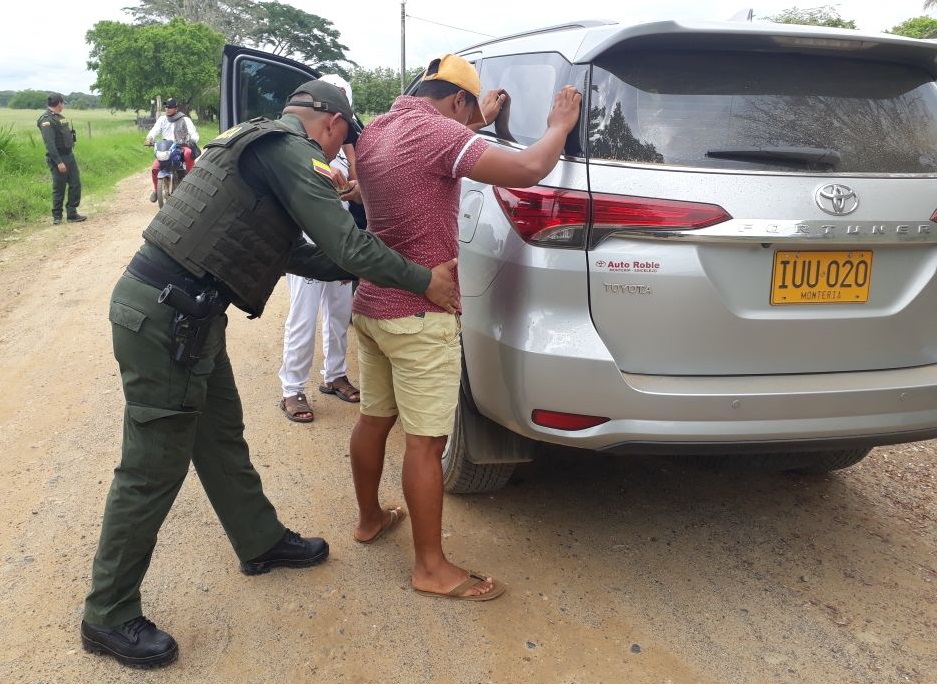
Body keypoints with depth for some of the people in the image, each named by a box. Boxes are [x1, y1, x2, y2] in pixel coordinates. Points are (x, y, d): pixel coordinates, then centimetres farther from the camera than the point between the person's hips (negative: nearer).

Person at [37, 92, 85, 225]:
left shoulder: (58, 117, 14)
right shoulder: (46, 120, -16)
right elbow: (49, 143, -22)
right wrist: (58, 162, -25)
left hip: (69, 155, 9)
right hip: (58, 158, -9)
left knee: (75, 185, 8)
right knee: (59, 189, -1)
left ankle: (72, 213, 14)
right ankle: (57, 216, 10)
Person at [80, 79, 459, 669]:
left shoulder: (260, 143, 20)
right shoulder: (293, 151, -12)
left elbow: (296, 253, 23)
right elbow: (347, 245, -16)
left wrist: (367, 269, 23)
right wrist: (424, 281, -4)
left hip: (182, 311, 10)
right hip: (165, 317, -10)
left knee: (222, 437, 22)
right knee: (155, 468, -1)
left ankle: (262, 543, 40)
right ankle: (110, 617, 14)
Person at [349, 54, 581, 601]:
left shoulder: (376, 132, 9)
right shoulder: (434, 132, -18)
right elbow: (528, 170, -24)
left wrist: (478, 124, 33)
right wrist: (560, 126, -5)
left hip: (372, 305, 9)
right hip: (419, 316, -9)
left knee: (375, 418, 21)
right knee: (425, 441, -2)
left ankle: (370, 518, 39)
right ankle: (432, 568, 8)